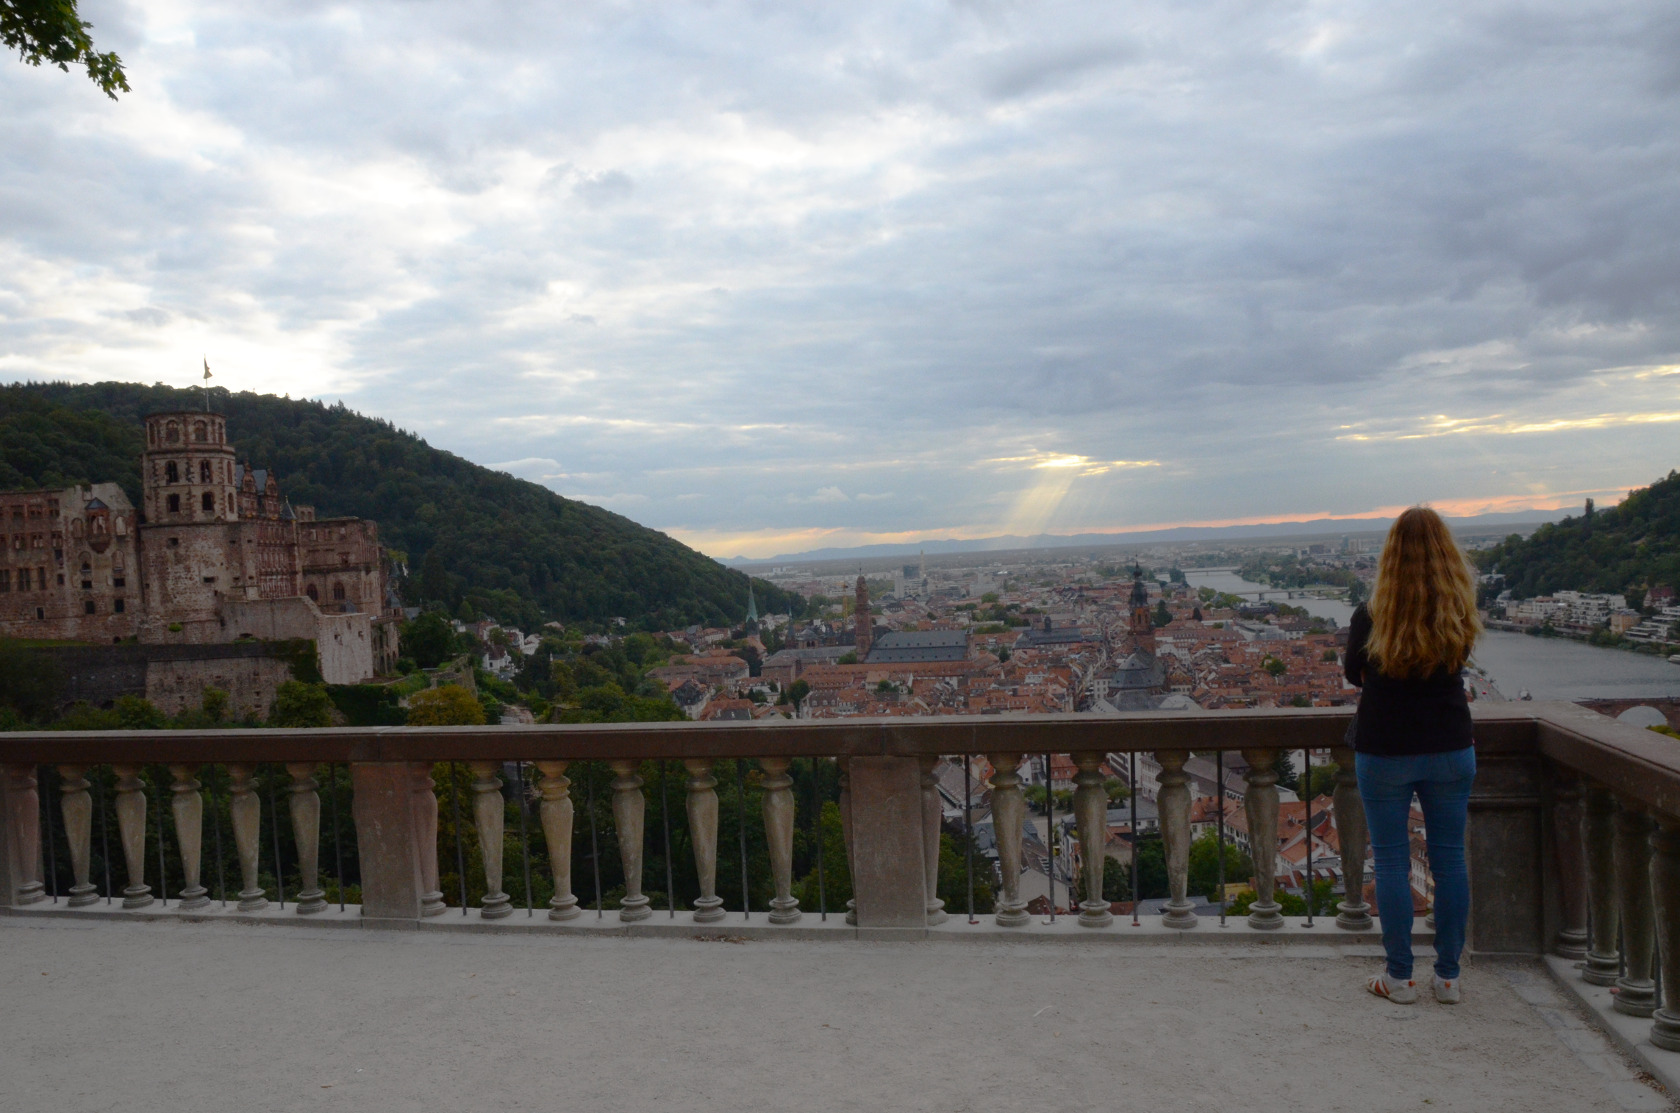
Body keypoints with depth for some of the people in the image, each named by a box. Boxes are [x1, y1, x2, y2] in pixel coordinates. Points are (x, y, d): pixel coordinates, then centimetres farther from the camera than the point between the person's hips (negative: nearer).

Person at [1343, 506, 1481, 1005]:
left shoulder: (1372, 616, -11)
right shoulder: (1460, 612, -5)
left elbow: (1354, 673, 4)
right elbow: (1456, 665, 10)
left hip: (1384, 751, -2)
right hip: (1450, 748, 2)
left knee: (1391, 861, 6)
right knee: (1450, 859, 11)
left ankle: (1400, 977, 13)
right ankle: (1448, 976, 19)